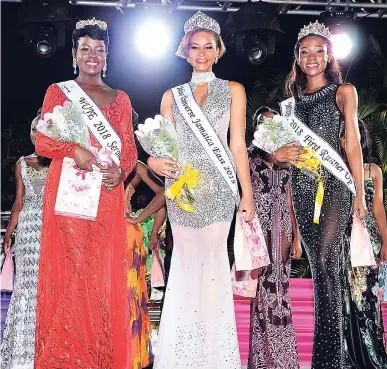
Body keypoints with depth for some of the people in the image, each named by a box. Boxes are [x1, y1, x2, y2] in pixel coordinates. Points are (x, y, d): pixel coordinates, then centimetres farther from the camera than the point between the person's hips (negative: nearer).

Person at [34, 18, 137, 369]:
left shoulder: (120, 99, 16)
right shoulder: (58, 91, 10)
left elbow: (130, 148, 13)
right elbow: (42, 142, 3)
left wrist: (122, 171, -8)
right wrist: (74, 149, -16)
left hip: (107, 196, 2)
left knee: (104, 273, 0)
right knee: (68, 272, -4)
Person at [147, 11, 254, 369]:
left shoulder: (233, 91, 8)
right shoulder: (172, 96, 12)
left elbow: (237, 144, 3)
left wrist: (247, 193, -3)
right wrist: (154, 160, -13)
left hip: (217, 185, -1)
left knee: (213, 258, -2)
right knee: (186, 259, 5)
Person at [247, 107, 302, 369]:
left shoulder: (286, 162, 17)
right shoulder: (250, 154, 1)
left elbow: (289, 201, 17)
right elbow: (258, 162, -24)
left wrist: (296, 236, 11)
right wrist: (276, 156, -45)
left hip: (282, 227, 5)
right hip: (260, 226, -4)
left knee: (280, 287, 5)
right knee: (264, 288, -8)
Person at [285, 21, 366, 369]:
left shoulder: (343, 92, 6)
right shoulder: (294, 99, 16)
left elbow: (353, 144, 1)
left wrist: (360, 193, -4)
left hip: (334, 183, -4)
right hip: (303, 186, 4)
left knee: (326, 261, -18)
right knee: (321, 265, 7)